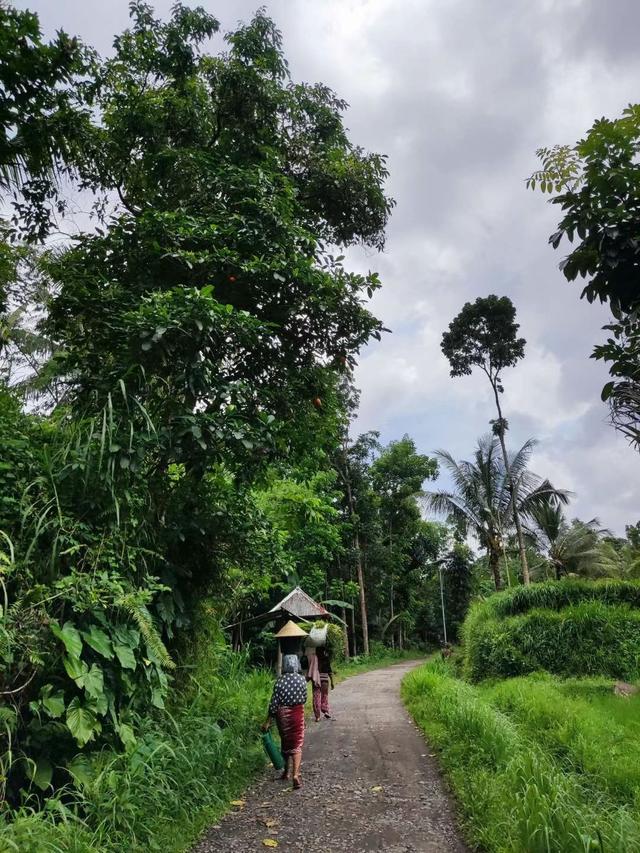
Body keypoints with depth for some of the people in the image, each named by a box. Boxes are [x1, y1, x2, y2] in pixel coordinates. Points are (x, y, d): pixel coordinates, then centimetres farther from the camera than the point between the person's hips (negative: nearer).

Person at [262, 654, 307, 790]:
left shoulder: (280, 681, -11)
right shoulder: (302, 680, -9)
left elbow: (274, 703, -10)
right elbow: (304, 699, 2)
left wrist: (268, 721, -3)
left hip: (282, 714, 1)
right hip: (297, 713, -1)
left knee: (285, 742, 19)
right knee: (297, 744, 3)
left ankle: (287, 771, 33)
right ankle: (295, 774, -12)